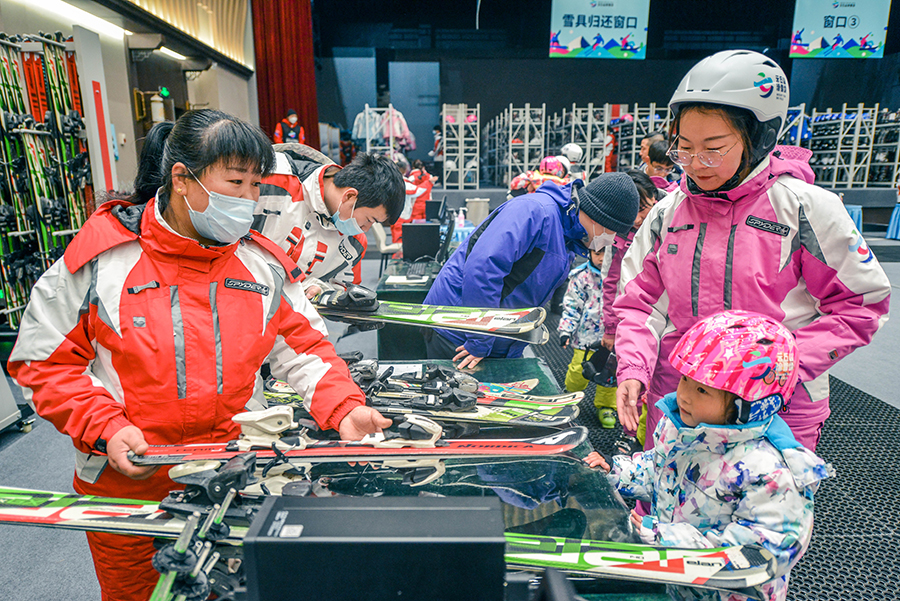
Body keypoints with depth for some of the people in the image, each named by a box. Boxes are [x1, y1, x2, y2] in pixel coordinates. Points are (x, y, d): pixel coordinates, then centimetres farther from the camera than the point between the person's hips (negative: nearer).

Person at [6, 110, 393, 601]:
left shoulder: (263, 264, -4)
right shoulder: (102, 259, -13)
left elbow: (304, 350, -1)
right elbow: (42, 362, -6)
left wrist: (344, 409, -16)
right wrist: (105, 429, -18)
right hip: (124, 486, -2)